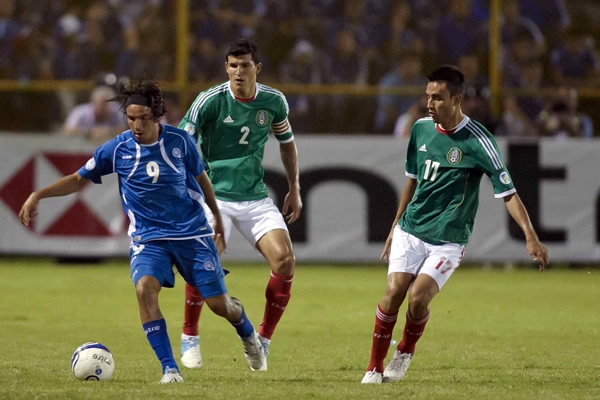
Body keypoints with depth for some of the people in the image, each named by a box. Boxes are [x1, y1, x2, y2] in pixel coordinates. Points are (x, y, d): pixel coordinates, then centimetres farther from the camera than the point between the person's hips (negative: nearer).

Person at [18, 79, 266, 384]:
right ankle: (169, 368, -21)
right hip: (148, 238, 0)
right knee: (145, 288, -29)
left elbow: (200, 177, 10)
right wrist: (38, 195, -9)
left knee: (218, 303, 0)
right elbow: (79, 179, 3)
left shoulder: (179, 141, -8)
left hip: (192, 233, 0)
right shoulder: (117, 149, -9)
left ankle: (247, 333, 38)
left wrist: (217, 217, 20)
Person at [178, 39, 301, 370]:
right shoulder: (210, 101, -12)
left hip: (256, 197, 3)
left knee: (284, 259, -15)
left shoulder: (274, 102, 0)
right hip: (215, 195, -3)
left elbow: (287, 142, 17)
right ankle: (189, 337, -1)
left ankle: (263, 339, 2)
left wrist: (294, 190, 15)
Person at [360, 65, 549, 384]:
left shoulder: (477, 141, -14)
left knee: (418, 298, -19)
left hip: (448, 240, -4)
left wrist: (530, 236, -21)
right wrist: (395, 227, 21)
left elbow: (507, 191, -13)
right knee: (393, 293, -11)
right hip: (411, 230, 4)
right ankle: (374, 367, 1)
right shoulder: (421, 128, 3)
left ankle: (405, 352, 10)